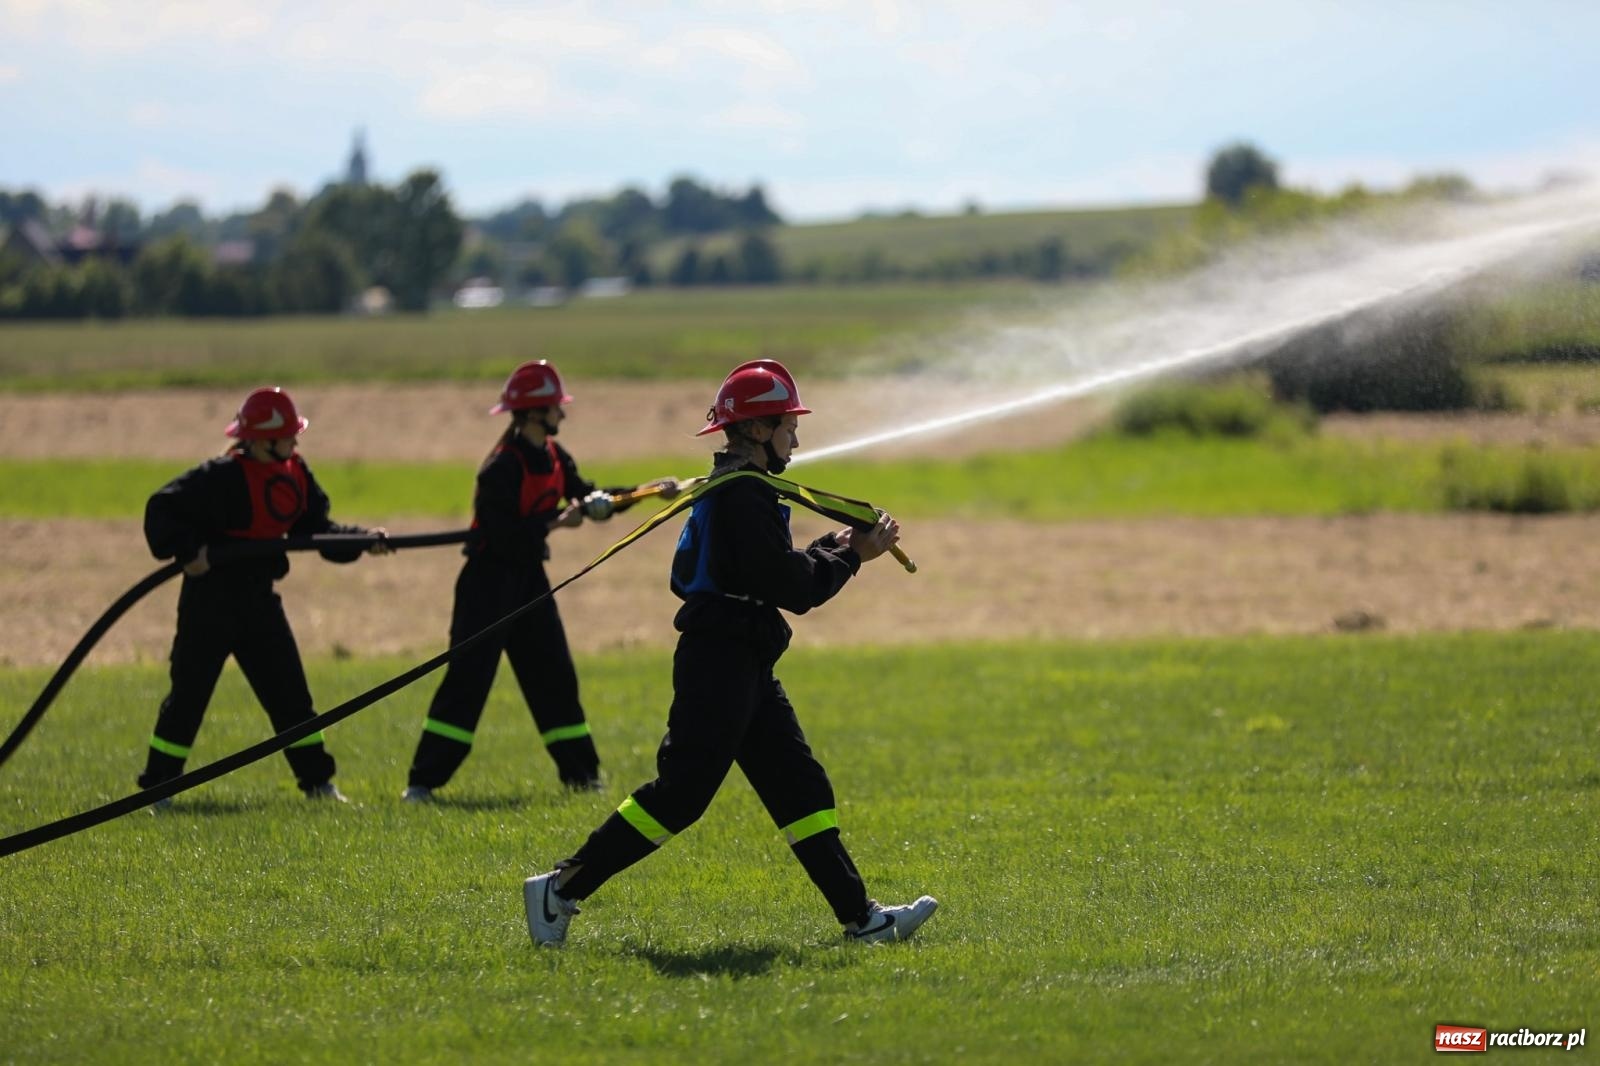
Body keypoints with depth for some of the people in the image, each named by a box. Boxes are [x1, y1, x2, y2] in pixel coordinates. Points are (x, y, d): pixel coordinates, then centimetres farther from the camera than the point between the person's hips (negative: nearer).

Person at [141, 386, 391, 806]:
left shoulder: (295, 475, 3)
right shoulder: (224, 477, -20)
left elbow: (315, 528, 10)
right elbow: (162, 508, -20)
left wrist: (362, 540, -3)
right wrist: (186, 551, -30)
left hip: (258, 598, 7)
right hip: (209, 598, -7)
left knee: (289, 692, 7)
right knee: (188, 695, -1)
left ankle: (317, 781, 15)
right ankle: (157, 784, 9)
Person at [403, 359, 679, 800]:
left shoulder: (552, 457, 6)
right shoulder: (502, 467, -21)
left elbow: (590, 500, 13)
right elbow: (506, 536, -26)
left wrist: (647, 491, 5)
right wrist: (555, 522, -26)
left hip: (528, 577, 8)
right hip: (490, 579, -8)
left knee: (554, 674, 11)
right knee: (468, 677, -11)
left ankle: (580, 773, 19)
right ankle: (423, 780, -8)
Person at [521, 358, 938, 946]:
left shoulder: (728, 489, 17)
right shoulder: (744, 494, -15)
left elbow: (772, 571, 20)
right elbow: (791, 589, -17)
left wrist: (830, 547, 12)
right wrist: (851, 557, -5)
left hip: (743, 667, 11)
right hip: (722, 661, -11)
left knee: (800, 787, 9)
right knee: (681, 793, -10)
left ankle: (860, 917, 9)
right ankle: (562, 888, -4)